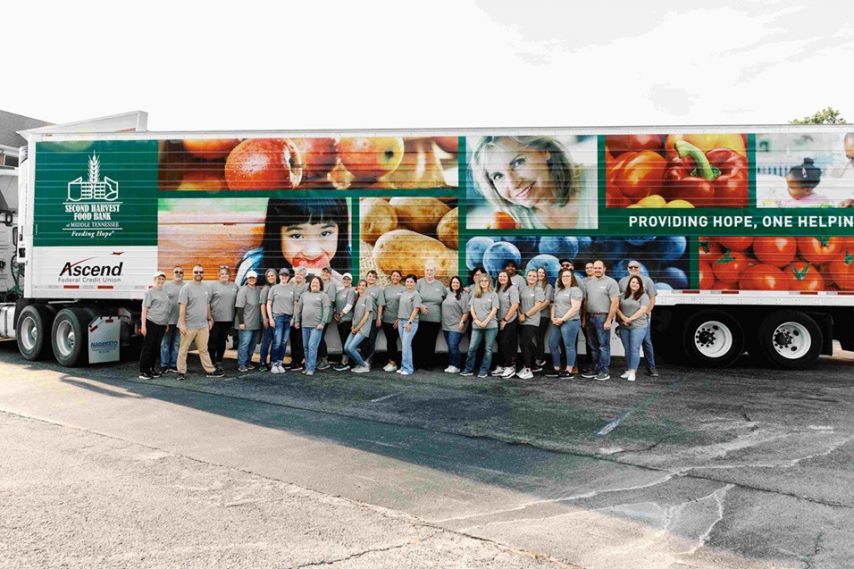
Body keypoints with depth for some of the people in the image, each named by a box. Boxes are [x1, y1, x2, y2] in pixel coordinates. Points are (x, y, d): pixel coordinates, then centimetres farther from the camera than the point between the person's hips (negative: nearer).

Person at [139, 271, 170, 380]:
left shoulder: (164, 292, 15)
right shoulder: (150, 292, -4)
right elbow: (144, 309, -7)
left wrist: (167, 324, 18)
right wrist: (143, 325, -12)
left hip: (161, 324, 6)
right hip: (151, 323, -6)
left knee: (156, 348, 10)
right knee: (148, 347, -4)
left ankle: (151, 368, 19)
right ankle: (143, 371, 1)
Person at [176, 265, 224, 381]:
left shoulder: (206, 288, 11)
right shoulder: (186, 288, -7)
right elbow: (182, 307, -12)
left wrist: (210, 319, 20)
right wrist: (182, 324, -16)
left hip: (203, 325, 5)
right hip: (189, 325, -5)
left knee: (204, 349, 11)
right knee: (183, 350, 5)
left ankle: (210, 370, 14)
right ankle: (181, 372, 12)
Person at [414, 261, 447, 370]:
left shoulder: (440, 285, 12)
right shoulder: (419, 282, 2)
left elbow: (447, 297, 25)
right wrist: (420, 305, -16)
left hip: (435, 319, 2)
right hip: (420, 318, -2)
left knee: (431, 343, 5)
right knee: (418, 341, -3)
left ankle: (428, 364, 13)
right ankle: (418, 363, 7)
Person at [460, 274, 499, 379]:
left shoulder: (493, 295, 3)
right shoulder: (475, 294, 12)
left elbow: (494, 310, -4)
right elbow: (471, 309, 8)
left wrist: (485, 322, -13)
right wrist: (476, 320, -7)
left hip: (490, 326, -2)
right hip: (476, 326, 2)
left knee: (488, 349, 1)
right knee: (472, 348, 0)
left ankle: (484, 371, 7)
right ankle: (469, 369, 10)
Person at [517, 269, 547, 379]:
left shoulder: (539, 290, -3)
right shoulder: (523, 289, 13)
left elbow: (537, 306, -9)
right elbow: (517, 303, 12)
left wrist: (525, 315, -8)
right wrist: (520, 315, -4)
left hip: (532, 321, -5)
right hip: (522, 321, 5)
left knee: (526, 344, -12)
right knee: (524, 344, 6)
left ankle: (528, 369, -9)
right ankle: (527, 367, 14)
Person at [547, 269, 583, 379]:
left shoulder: (575, 290, -8)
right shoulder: (558, 290, 17)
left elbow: (575, 308, -16)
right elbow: (554, 305, 19)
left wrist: (562, 319, -17)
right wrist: (553, 317, 2)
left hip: (570, 322, -9)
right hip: (558, 323, 9)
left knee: (569, 346, -4)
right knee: (552, 344, 10)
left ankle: (569, 371, 3)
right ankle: (556, 369, 20)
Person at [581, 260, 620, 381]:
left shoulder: (610, 282, -5)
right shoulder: (588, 282, 13)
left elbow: (615, 302, -10)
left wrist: (608, 320, -15)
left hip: (603, 318, -6)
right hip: (590, 317, 6)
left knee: (603, 346, -3)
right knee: (593, 346, 12)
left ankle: (603, 372, 3)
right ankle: (594, 369, 21)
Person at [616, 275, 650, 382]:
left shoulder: (643, 296, -1)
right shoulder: (623, 295, 12)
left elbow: (643, 310, -11)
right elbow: (617, 308, 6)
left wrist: (630, 319, -13)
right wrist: (624, 318, -10)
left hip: (638, 326, -4)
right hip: (624, 327, 4)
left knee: (634, 349, -7)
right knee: (627, 349, 8)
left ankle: (632, 372, -5)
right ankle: (628, 370, 17)